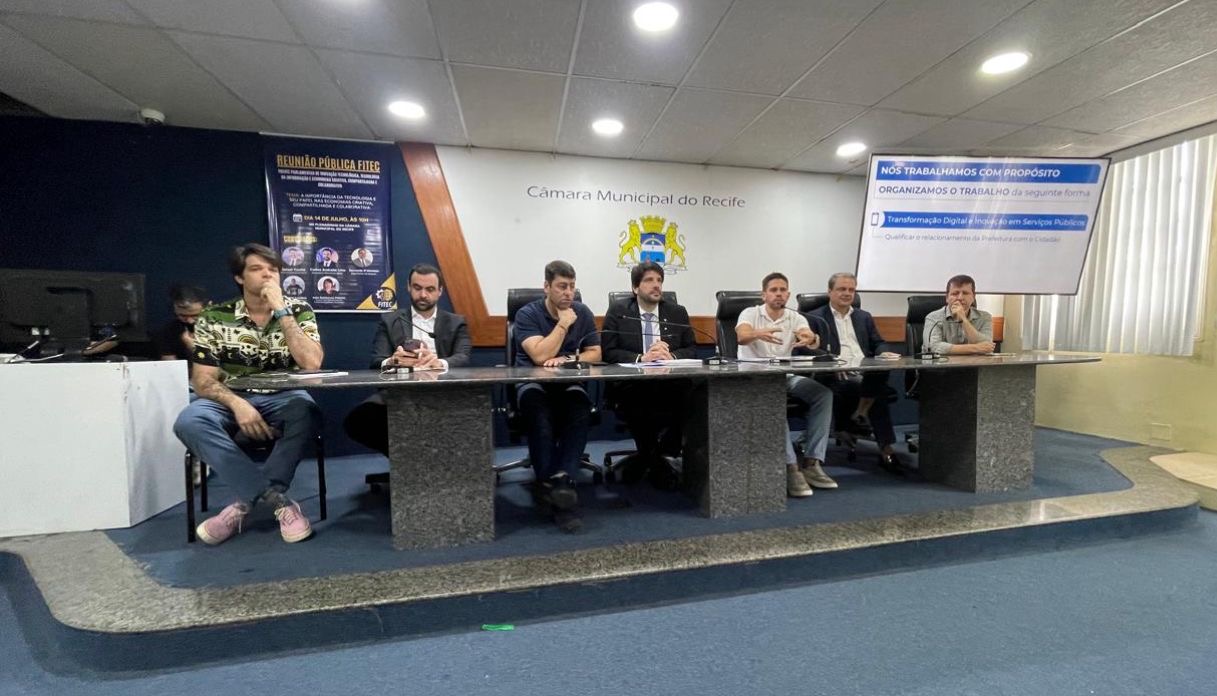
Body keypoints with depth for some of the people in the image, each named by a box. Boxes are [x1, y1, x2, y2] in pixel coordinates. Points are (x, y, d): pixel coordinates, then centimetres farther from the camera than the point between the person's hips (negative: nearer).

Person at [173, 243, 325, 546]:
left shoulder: (299, 311, -3)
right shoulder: (214, 318, -1)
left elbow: (311, 364, -18)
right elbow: (202, 380, -4)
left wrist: (281, 311, -19)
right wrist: (237, 404, -25)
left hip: (282, 399, -1)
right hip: (231, 398, 1)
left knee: (307, 413, -35)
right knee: (189, 421, -31)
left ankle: (246, 502, -21)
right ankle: (279, 500, -27)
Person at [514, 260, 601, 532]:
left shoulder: (583, 313, 6)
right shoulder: (528, 314, -6)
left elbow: (595, 353, 5)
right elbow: (540, 356, -19)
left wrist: (567, 360, -13)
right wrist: (563, 324, -14)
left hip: (569, 383, 2)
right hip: (533, 383, -2)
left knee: (581, 405, -33)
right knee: (537, 404, -37)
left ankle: (559, 481, -35)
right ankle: (552, 483, -31)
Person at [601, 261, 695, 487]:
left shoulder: (678, 313, 14)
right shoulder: (618, 312, 7)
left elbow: (692, 350, 10)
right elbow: (607, 352, -2)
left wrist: (671, 356, -12)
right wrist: (641, 358, -18)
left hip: (669, 385, 3)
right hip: (631, 386, -2)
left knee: (687, 395, -30)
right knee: (635, 399, -35)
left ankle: (646, 456, -6)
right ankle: (655, 460, -6)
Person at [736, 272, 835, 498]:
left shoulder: (796, 318, 9)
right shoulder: (750, 313, 0)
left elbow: (813, 340, -11)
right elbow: (742, 336, -22)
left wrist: (811, 338, -37)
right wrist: (759, 334, -46)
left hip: (785, 376, 4)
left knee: (824, 393, -19)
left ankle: (811, 462, -17)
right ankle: (789, 466, -32)